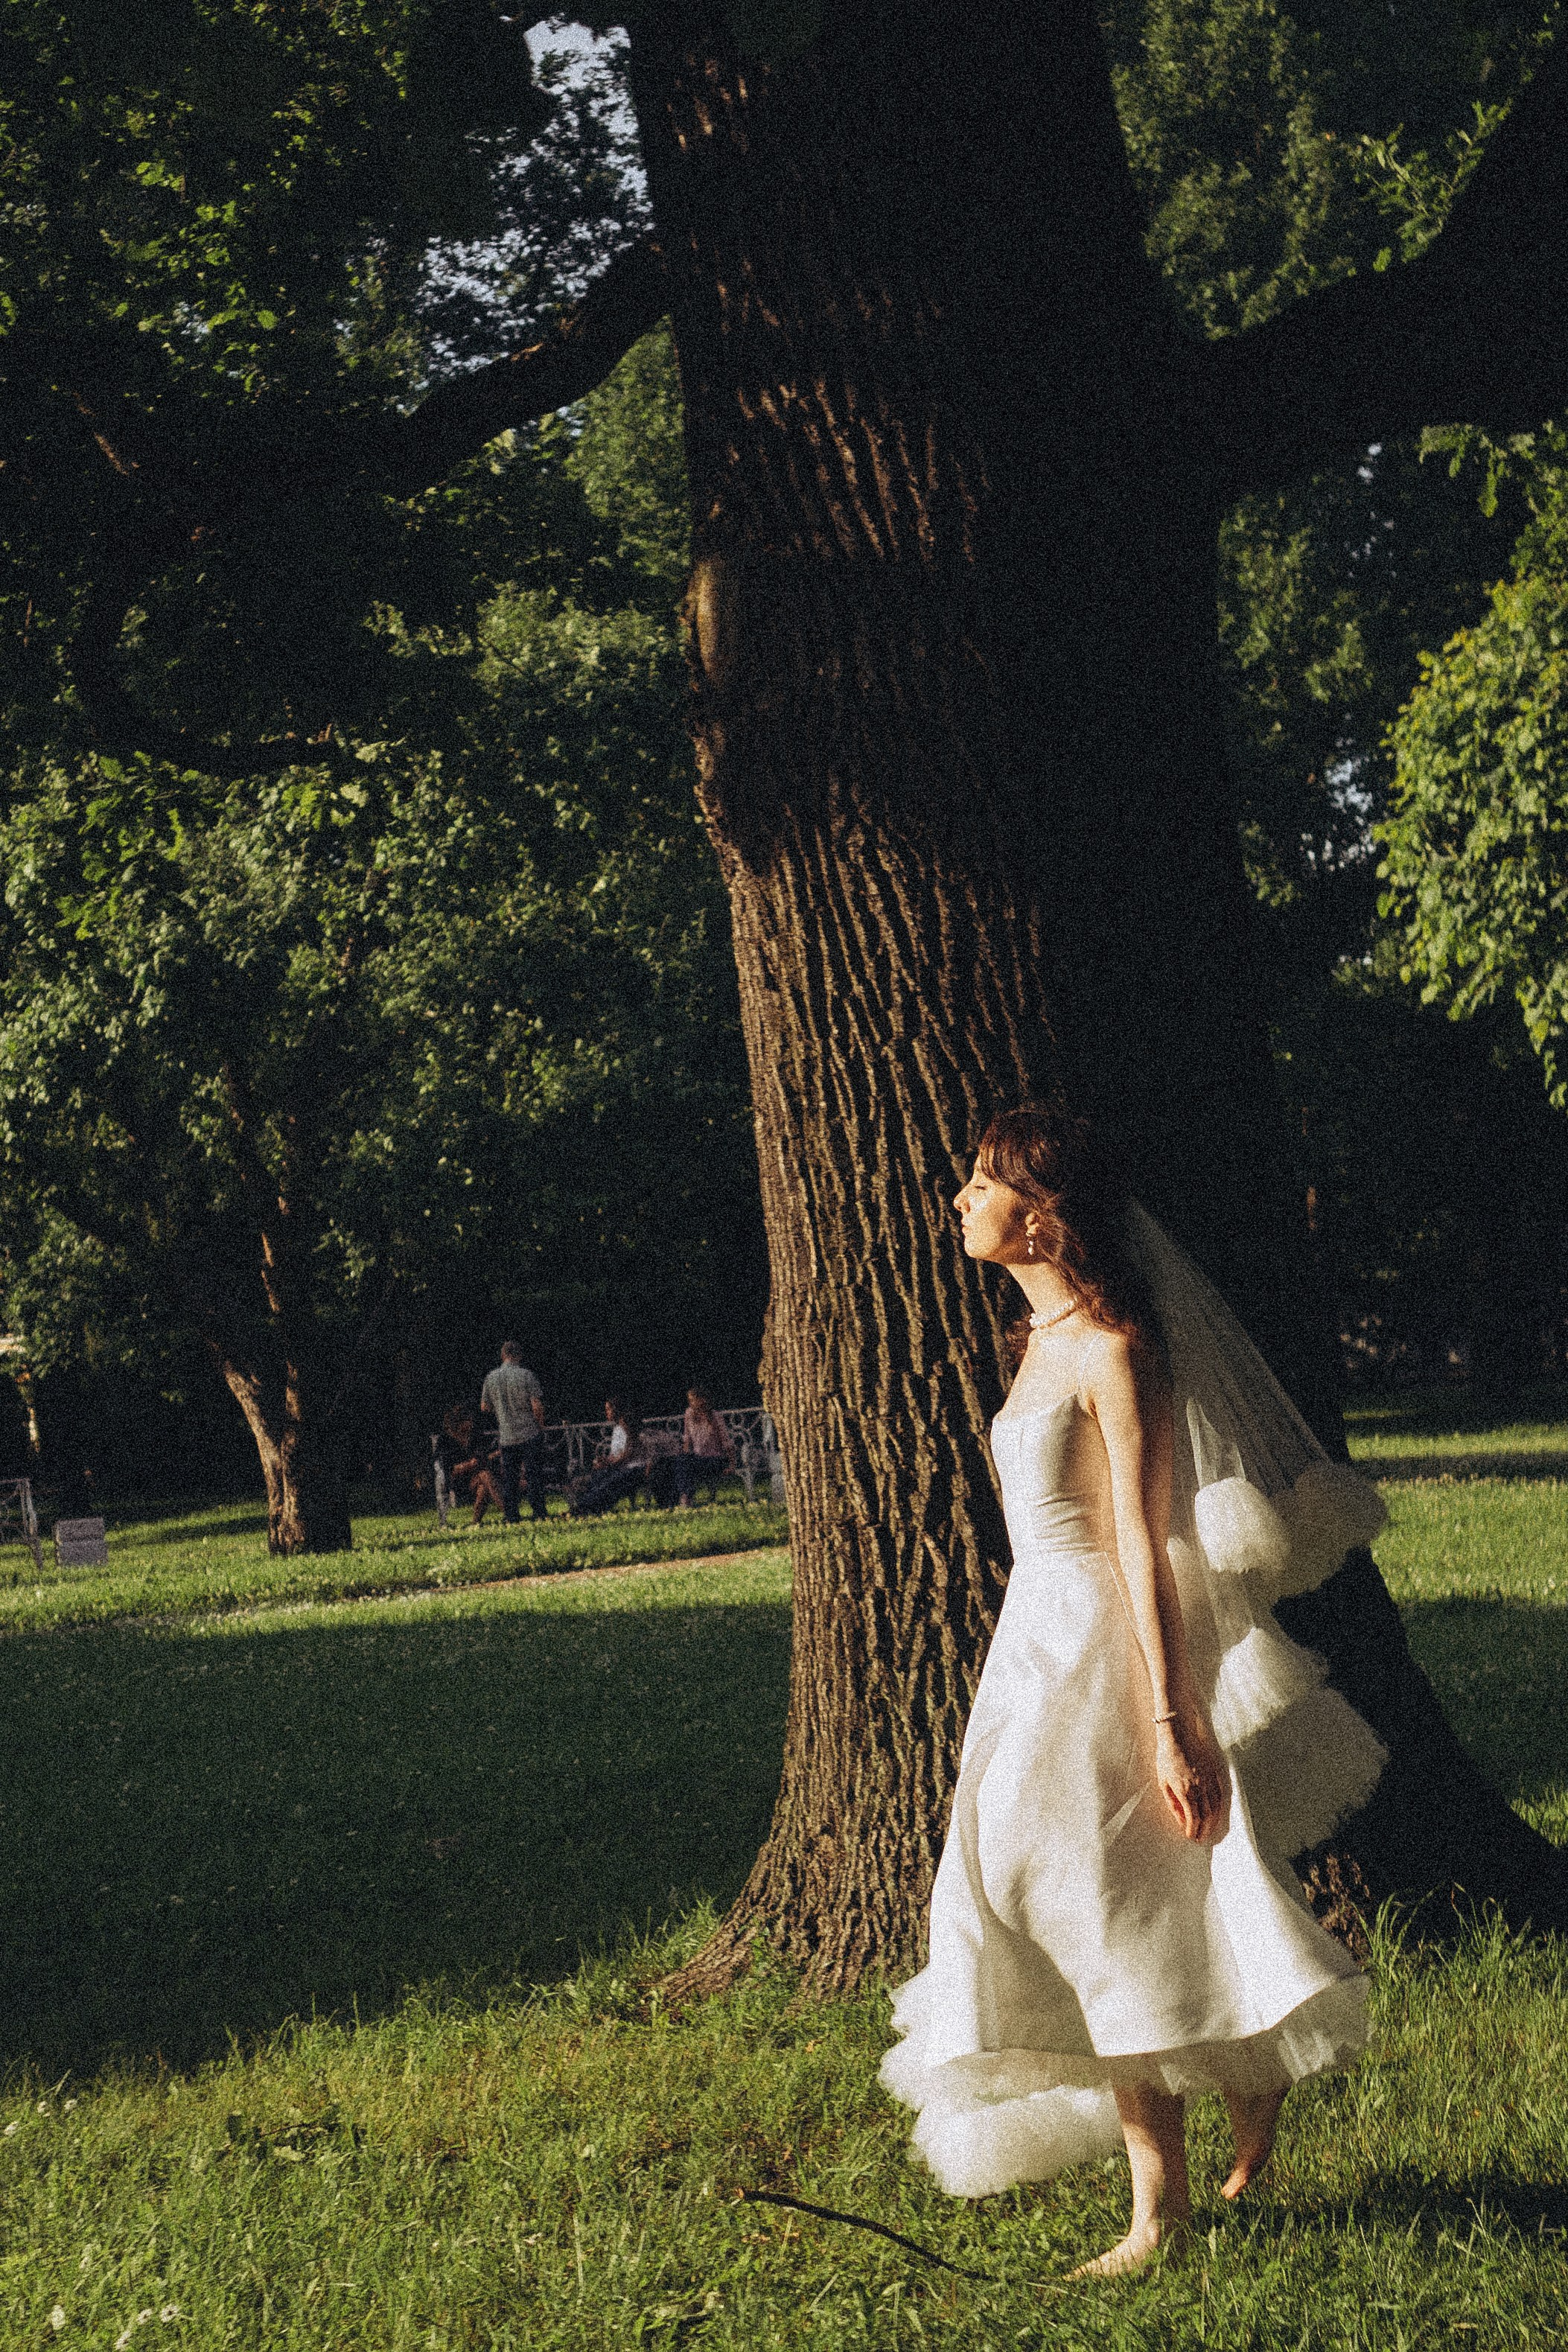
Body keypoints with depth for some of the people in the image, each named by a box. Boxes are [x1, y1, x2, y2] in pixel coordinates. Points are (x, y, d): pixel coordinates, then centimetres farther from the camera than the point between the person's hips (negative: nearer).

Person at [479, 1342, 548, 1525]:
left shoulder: (491, 1378, 3)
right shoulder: (525, 1375, -9)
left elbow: (484, 1407, 11)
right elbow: (537, 1405, -10)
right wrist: (540, 1426, 4)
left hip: (507, 1437, 3)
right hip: (530, 1434, -3)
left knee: (509, 1479, 8)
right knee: (534, 1476, 1)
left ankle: (510, 1518, 6)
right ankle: (539, 1514, -2)